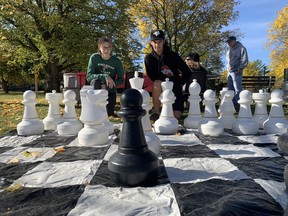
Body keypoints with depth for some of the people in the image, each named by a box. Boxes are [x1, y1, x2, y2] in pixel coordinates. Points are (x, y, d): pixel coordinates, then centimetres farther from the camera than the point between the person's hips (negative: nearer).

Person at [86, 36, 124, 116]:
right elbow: (89, 76, -17)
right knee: (96, 81, -34)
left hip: (110, 90, 1)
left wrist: (106, 86, -21)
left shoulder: (116, 61, -9)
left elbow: (121, 79, -6)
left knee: (109, 114, -7)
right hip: (96, 88, -1)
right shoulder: (94, 57, -12)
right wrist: (104, 76, -33)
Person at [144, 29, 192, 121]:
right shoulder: (149, 58, -7)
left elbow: (187, 72, -2)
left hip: (175, 89, 1)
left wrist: (179, 84, -4)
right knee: (157, 83, -35)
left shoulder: (173, 55, -8)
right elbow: (153, 77, -10)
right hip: (161, 88, 0)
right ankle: (156, 112, -20)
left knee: (176, 116, -10)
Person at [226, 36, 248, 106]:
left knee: (237, 89, -9)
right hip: (229, 72, 8)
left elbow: (244, 61, -8)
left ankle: (238, 103, -5)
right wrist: (228, 69, 14)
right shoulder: (229, 50, 19)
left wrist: (239, 69, -13)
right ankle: (232, 102, 13)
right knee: (230, 89, 7)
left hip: (236, 72, -8)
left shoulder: (241, 48, -3)